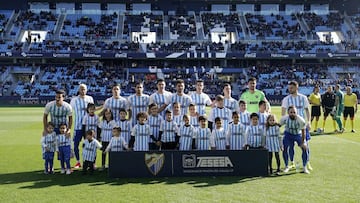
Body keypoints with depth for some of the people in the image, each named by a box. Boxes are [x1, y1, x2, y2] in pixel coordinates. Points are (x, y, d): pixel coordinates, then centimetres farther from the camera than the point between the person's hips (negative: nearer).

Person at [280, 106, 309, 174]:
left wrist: (303, 142, -17)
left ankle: (304, 167, 6)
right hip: (288, 134, 1)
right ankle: (287, 166, 12)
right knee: (285, 149, -9)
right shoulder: (284, 118, -27)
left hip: (298, 134, -1)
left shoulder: (300, 120, -31)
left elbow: (303, 131, -18)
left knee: (304, 148, -12)